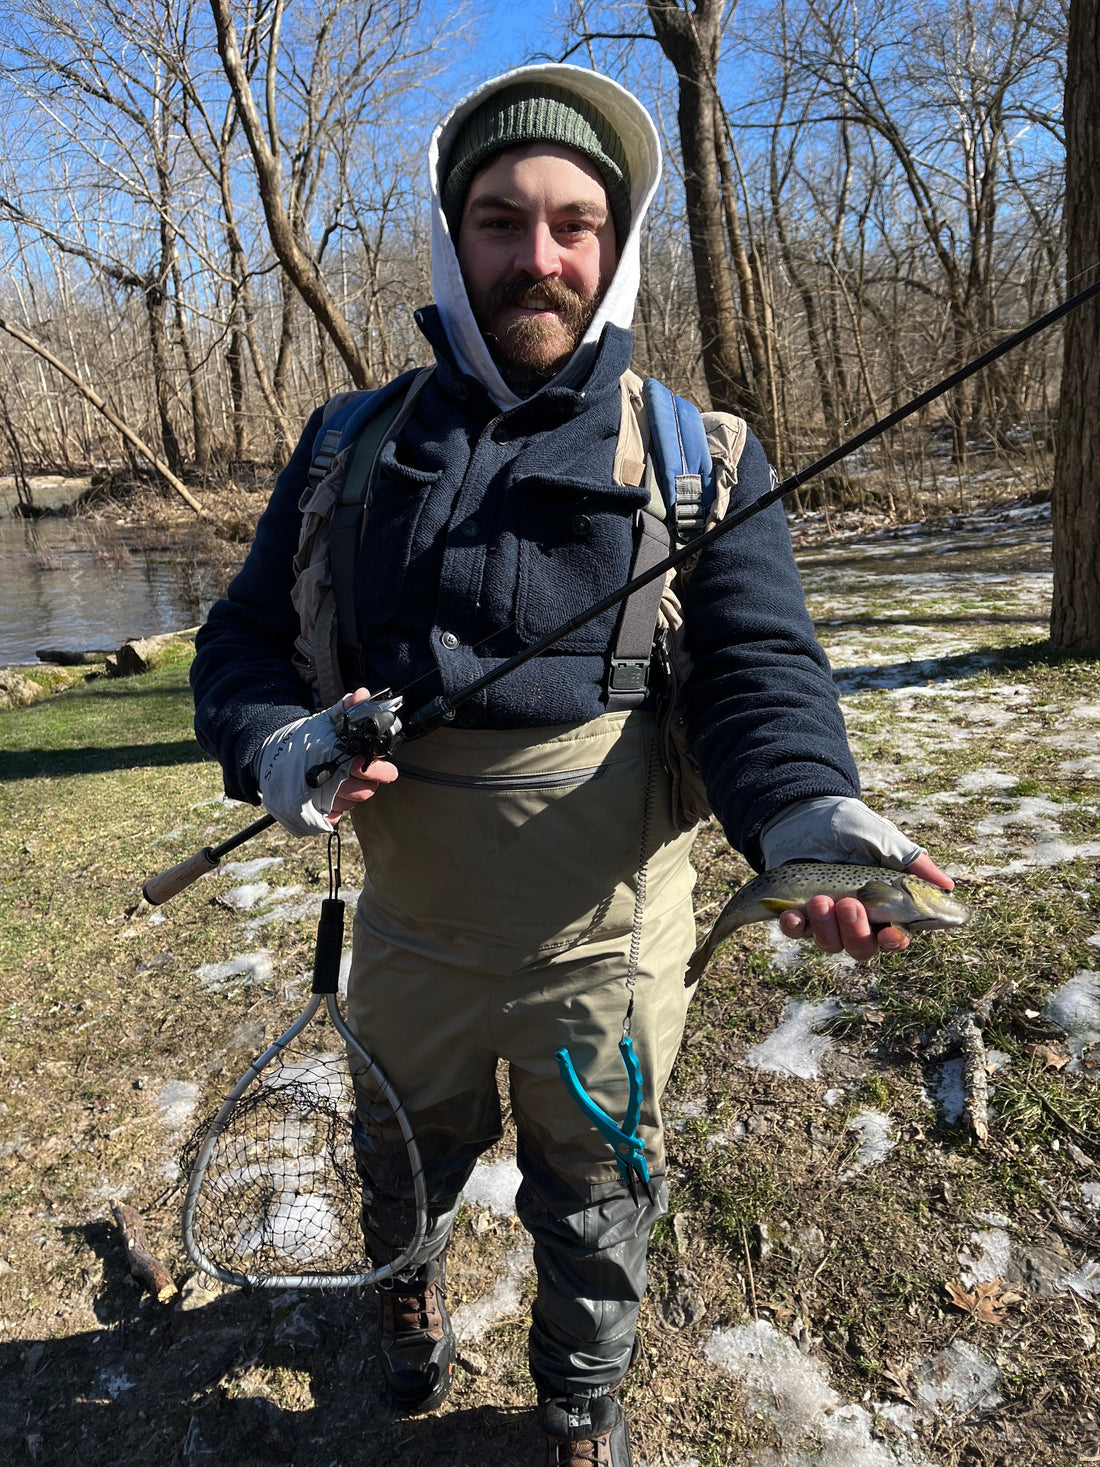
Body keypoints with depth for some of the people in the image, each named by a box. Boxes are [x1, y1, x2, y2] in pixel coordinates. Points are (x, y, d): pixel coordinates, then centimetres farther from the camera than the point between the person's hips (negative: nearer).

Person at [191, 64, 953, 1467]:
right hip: (407, 933, 3)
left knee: (595, 1218, 20)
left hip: (605, 951, -2)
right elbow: (244, 637, 3)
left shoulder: (704, 460, -6)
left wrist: (807, 812, -35)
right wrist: (274, 743, -20)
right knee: (404, 1164, 29)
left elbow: (760, 664, -14)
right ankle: (408, 1279, 66)